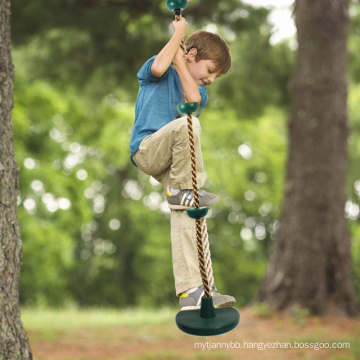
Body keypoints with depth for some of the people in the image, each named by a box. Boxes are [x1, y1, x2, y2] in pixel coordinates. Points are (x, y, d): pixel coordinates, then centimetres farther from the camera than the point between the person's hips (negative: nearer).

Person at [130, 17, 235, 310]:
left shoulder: (200, 92, 21)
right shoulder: (159, 74, 8)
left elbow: (192, 99, -6)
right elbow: (159, 67, -20)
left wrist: (179, 60, 1)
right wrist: (179, 33, -7)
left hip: (172, 162, 6)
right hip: (146, 149, -6)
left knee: (186, 215, -11)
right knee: (188, 124, -33)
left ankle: (192, 291, -16)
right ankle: (182, 189, -20)